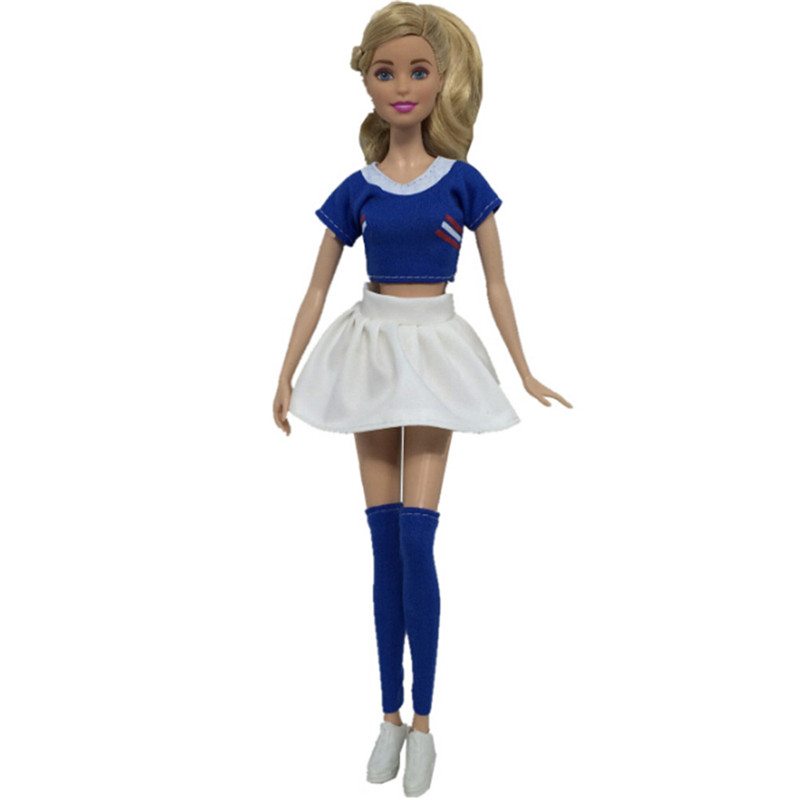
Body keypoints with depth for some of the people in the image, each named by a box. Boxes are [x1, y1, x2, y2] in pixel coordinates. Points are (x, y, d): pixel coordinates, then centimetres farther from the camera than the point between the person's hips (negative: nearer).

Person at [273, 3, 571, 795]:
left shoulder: (463, 184, -1)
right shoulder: (355, 190, 2)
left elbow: (497, 283, 4)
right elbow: (317, 288, 7)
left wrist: (525, 373, 7)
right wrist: (286, 377, 8)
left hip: (433, 356, -2)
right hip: (371, 353, 2)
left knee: (415, 539, -7)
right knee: (383, 541, 6)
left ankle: (422, 720, 6)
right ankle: (390, 715, 16)